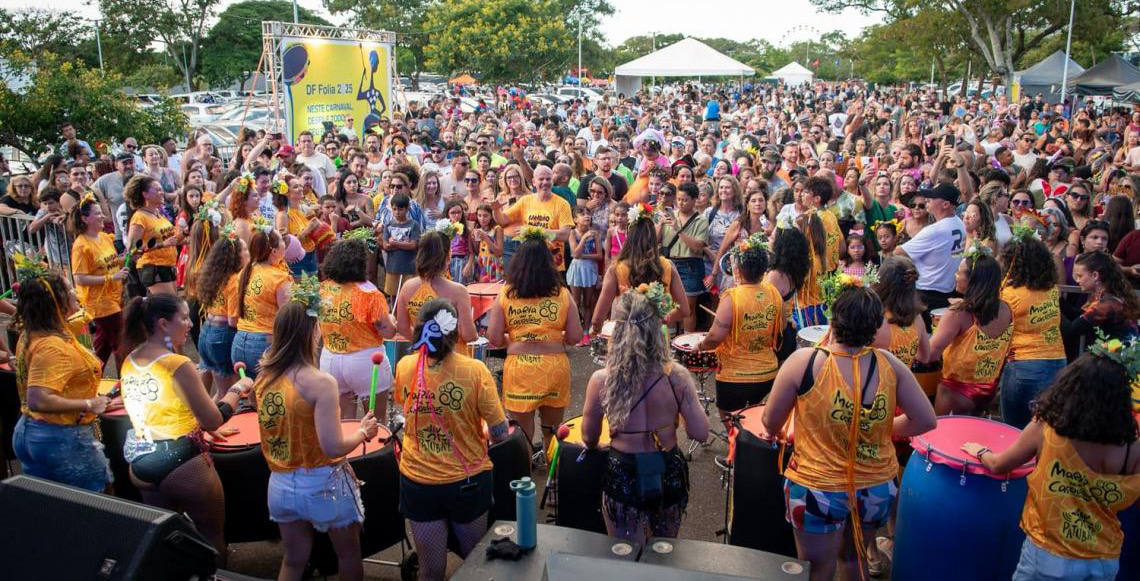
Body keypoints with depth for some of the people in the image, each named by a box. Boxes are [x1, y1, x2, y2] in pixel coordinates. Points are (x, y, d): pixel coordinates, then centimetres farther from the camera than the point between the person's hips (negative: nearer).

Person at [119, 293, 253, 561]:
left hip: (142, 465, 7)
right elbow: (214, 421, -18)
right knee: (212, 537, 12)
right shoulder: (178, 365, -20)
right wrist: (237, 389, -3)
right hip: (183, 464, -7)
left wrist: (198, 424, 20)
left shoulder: (129, 362, 1)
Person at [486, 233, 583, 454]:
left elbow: (494, 339, -4)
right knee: (552, 433, 20)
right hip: (555, 368, 1)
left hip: (519, 368, -1)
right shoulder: (563, 294, -2)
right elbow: (575, 337, -1)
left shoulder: (505, 294, -4)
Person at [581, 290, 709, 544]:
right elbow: (700, 433, -12)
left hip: (623, 478, -1)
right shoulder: (676, 376, -18)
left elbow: (589, 439, -5)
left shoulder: (601, 381, -18)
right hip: (669, 475, 2)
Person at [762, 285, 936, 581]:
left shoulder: (803, 361, -19)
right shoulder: (889, 363, -10)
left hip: (818, 489, -3)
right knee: (853, 557, 29)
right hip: (879, 488, 3)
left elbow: (771, 423, -9)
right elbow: (925, 421, -3)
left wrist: (777, 433, 14)